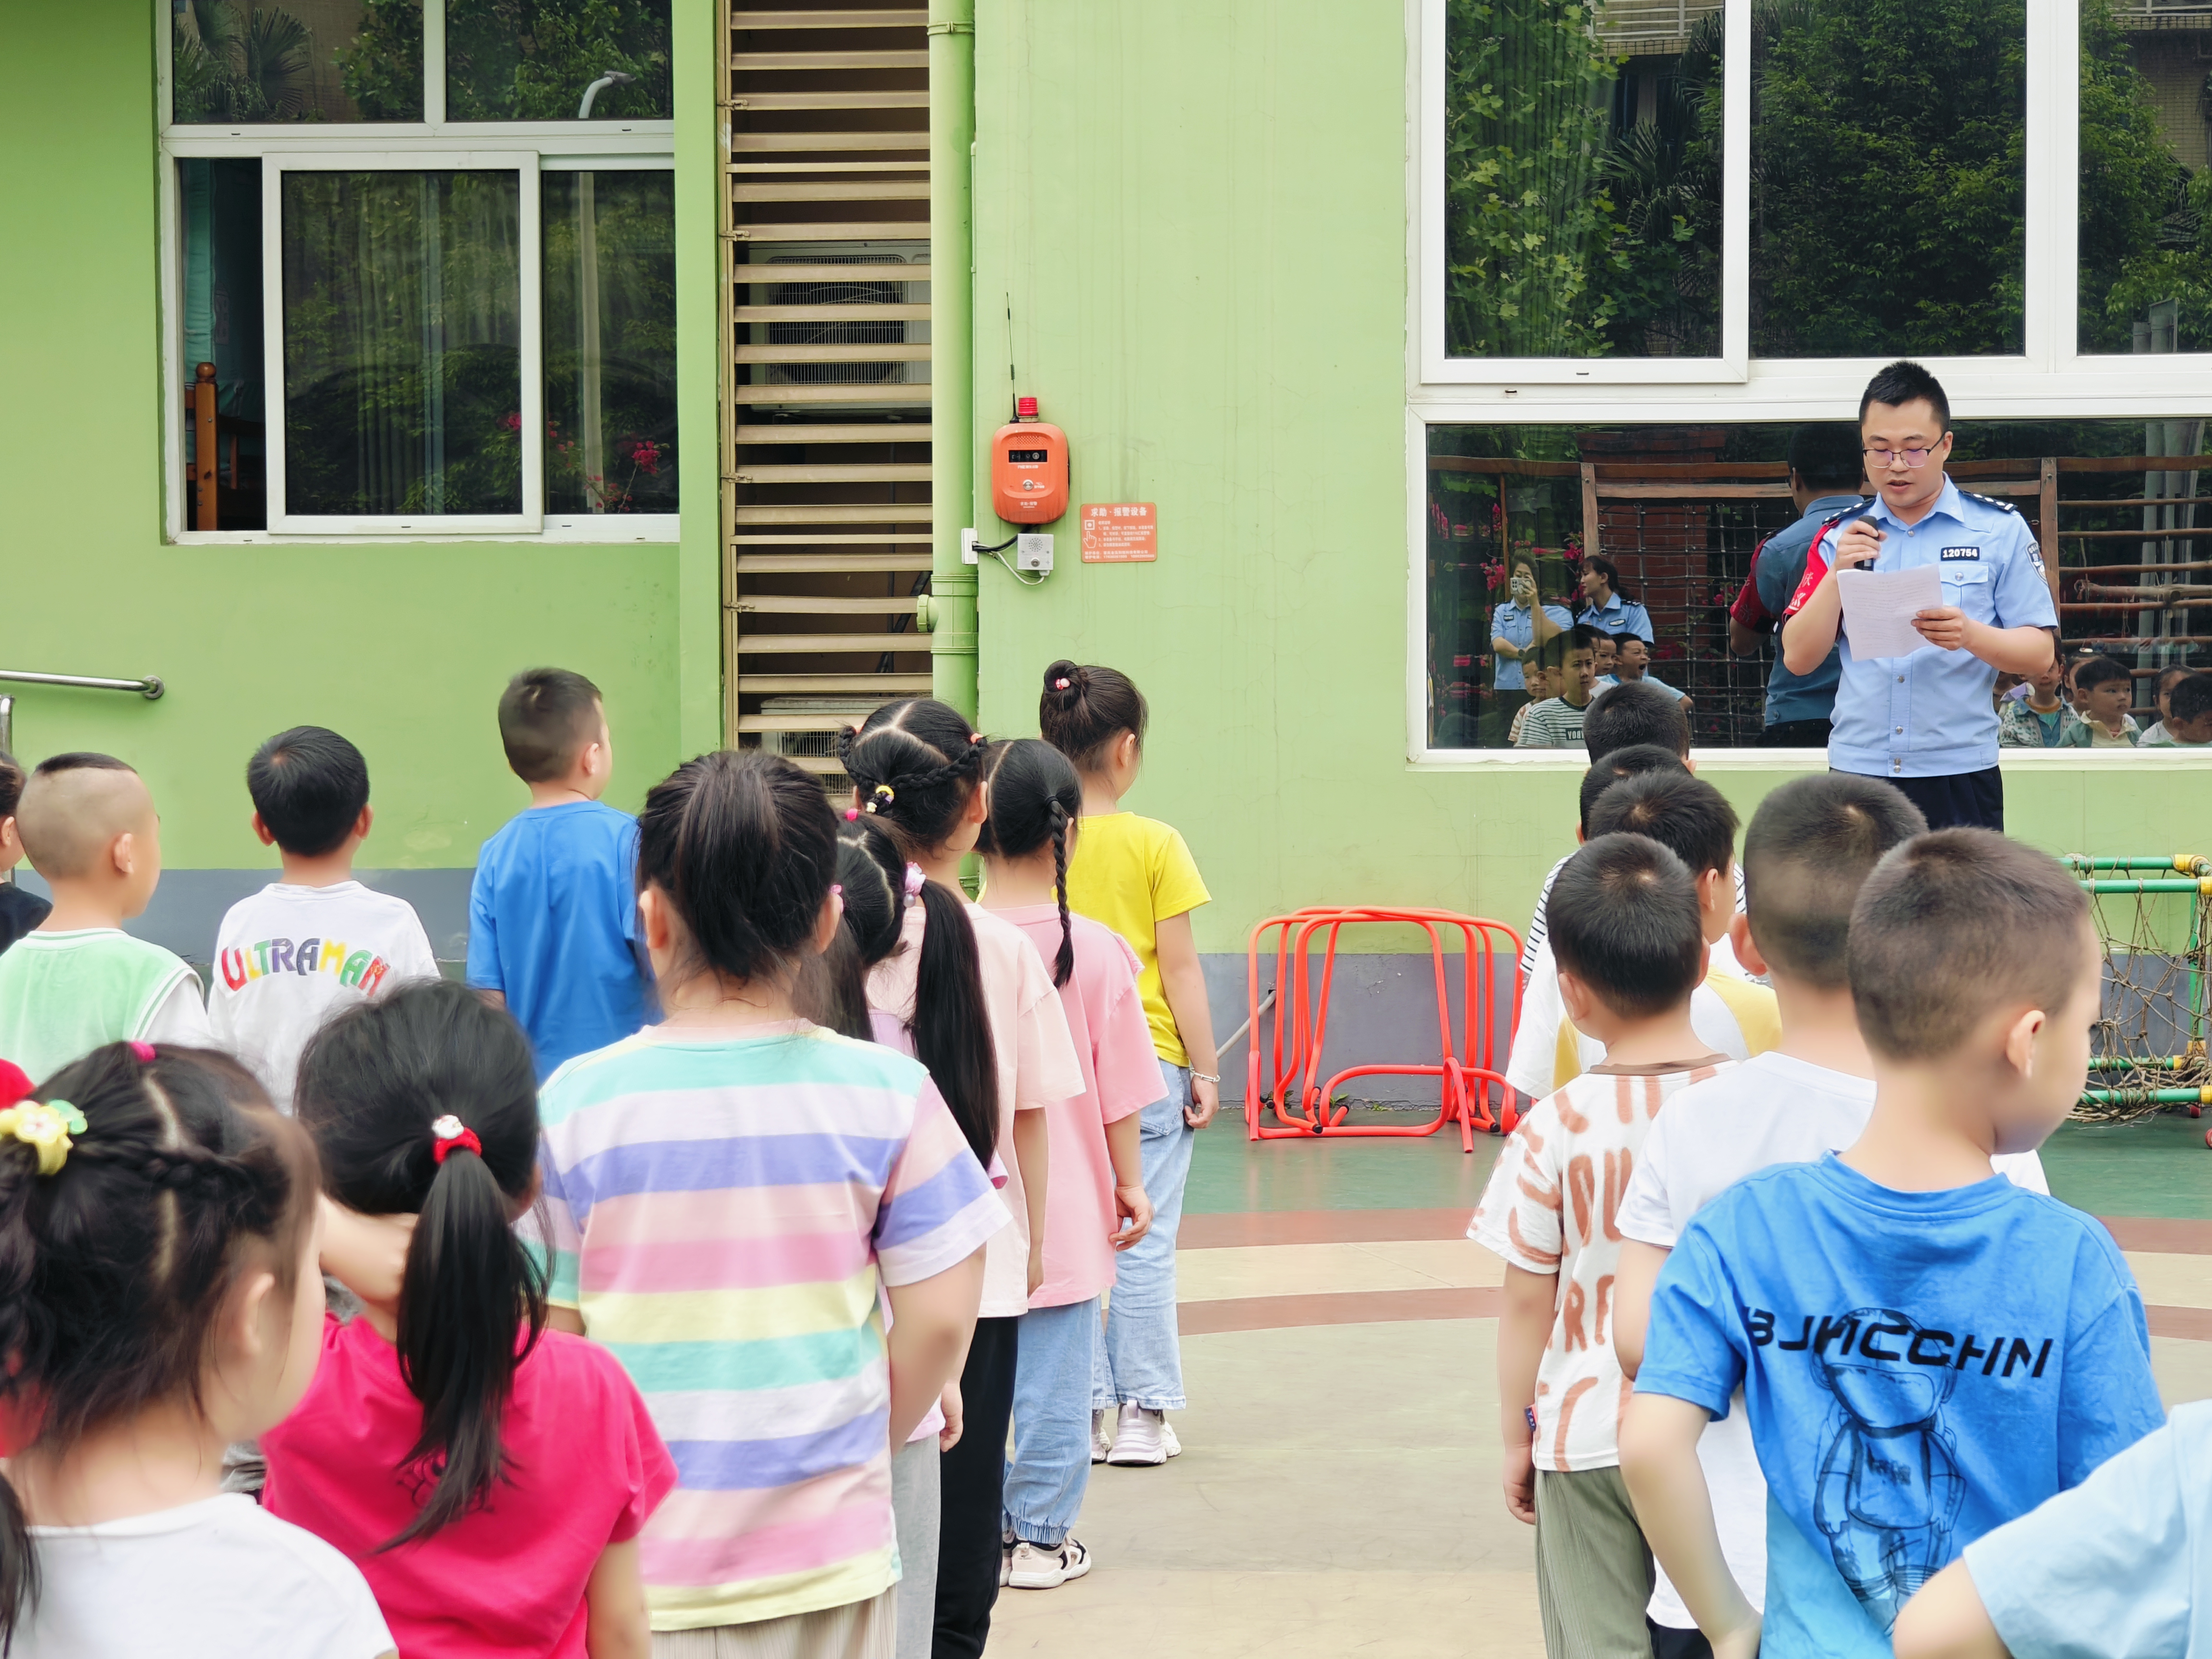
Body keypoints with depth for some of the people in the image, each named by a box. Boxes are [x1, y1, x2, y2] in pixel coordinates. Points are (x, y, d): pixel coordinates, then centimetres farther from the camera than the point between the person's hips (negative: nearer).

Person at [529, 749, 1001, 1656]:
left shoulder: (574, 1103, -8)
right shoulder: (889, 1094, -8)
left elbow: (547, 1335, -2)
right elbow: (940, 1321, -6)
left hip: (637, 1569, 0)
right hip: (828, 1566, 1)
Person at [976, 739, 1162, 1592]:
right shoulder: (1095, 951, -13)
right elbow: (1119, 1091, -6)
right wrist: (1130, 1182, 8)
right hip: (1062, 1210, -2)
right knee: (1053, 1377, 8)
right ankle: (1041, 1537, 15)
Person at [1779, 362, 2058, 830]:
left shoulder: (2000, 529, 5)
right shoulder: (1842, 536, 11)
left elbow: (2040, 652, 1)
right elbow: (1799, 659, 5)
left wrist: (1970, 636, -18)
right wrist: (1839, 574, -8)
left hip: (1959, 774, -2)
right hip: (1857, 770, 2)